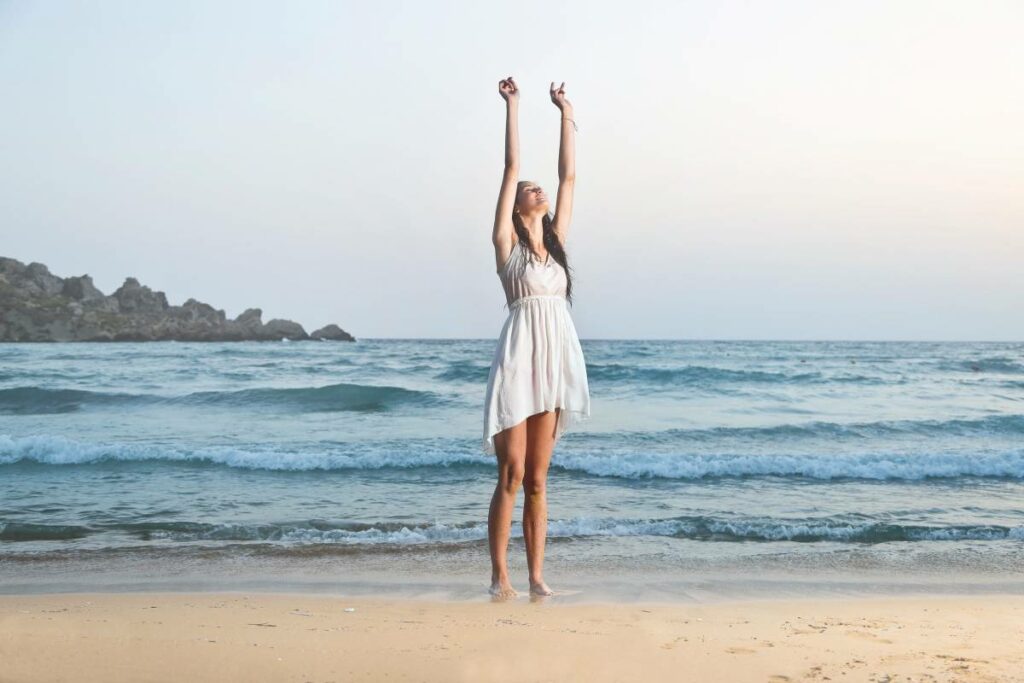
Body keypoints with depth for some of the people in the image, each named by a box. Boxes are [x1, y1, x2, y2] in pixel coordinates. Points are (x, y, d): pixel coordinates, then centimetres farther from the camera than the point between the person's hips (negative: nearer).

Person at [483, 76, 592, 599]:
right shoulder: (507, 242, 3)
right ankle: (499, 576, 4)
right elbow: (510, 168, 0)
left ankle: (536, 575, 11)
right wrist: (511, 107, 3)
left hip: (556, 359, 5)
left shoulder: (555, 241, 17)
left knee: (537, 479, 8)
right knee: (512, 476, -4)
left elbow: (568, 177, 18)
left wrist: (565, 114, 22)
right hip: (520, 355, -5)